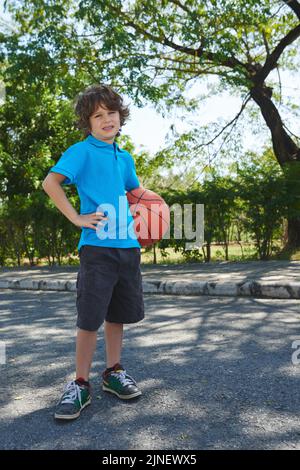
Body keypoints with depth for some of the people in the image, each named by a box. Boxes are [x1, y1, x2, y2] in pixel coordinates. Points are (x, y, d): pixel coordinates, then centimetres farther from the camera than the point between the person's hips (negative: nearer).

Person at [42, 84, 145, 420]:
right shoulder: (82, 151, -4)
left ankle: (113, 373, 29)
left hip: (127, 245, 7)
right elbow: (50, 182, -15)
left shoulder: (124, 157, 16)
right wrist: (77, 218, -17)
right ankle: (80, 384, 13)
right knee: (90, 318, -3)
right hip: (97, 246, -6)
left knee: (118, 314, 14)